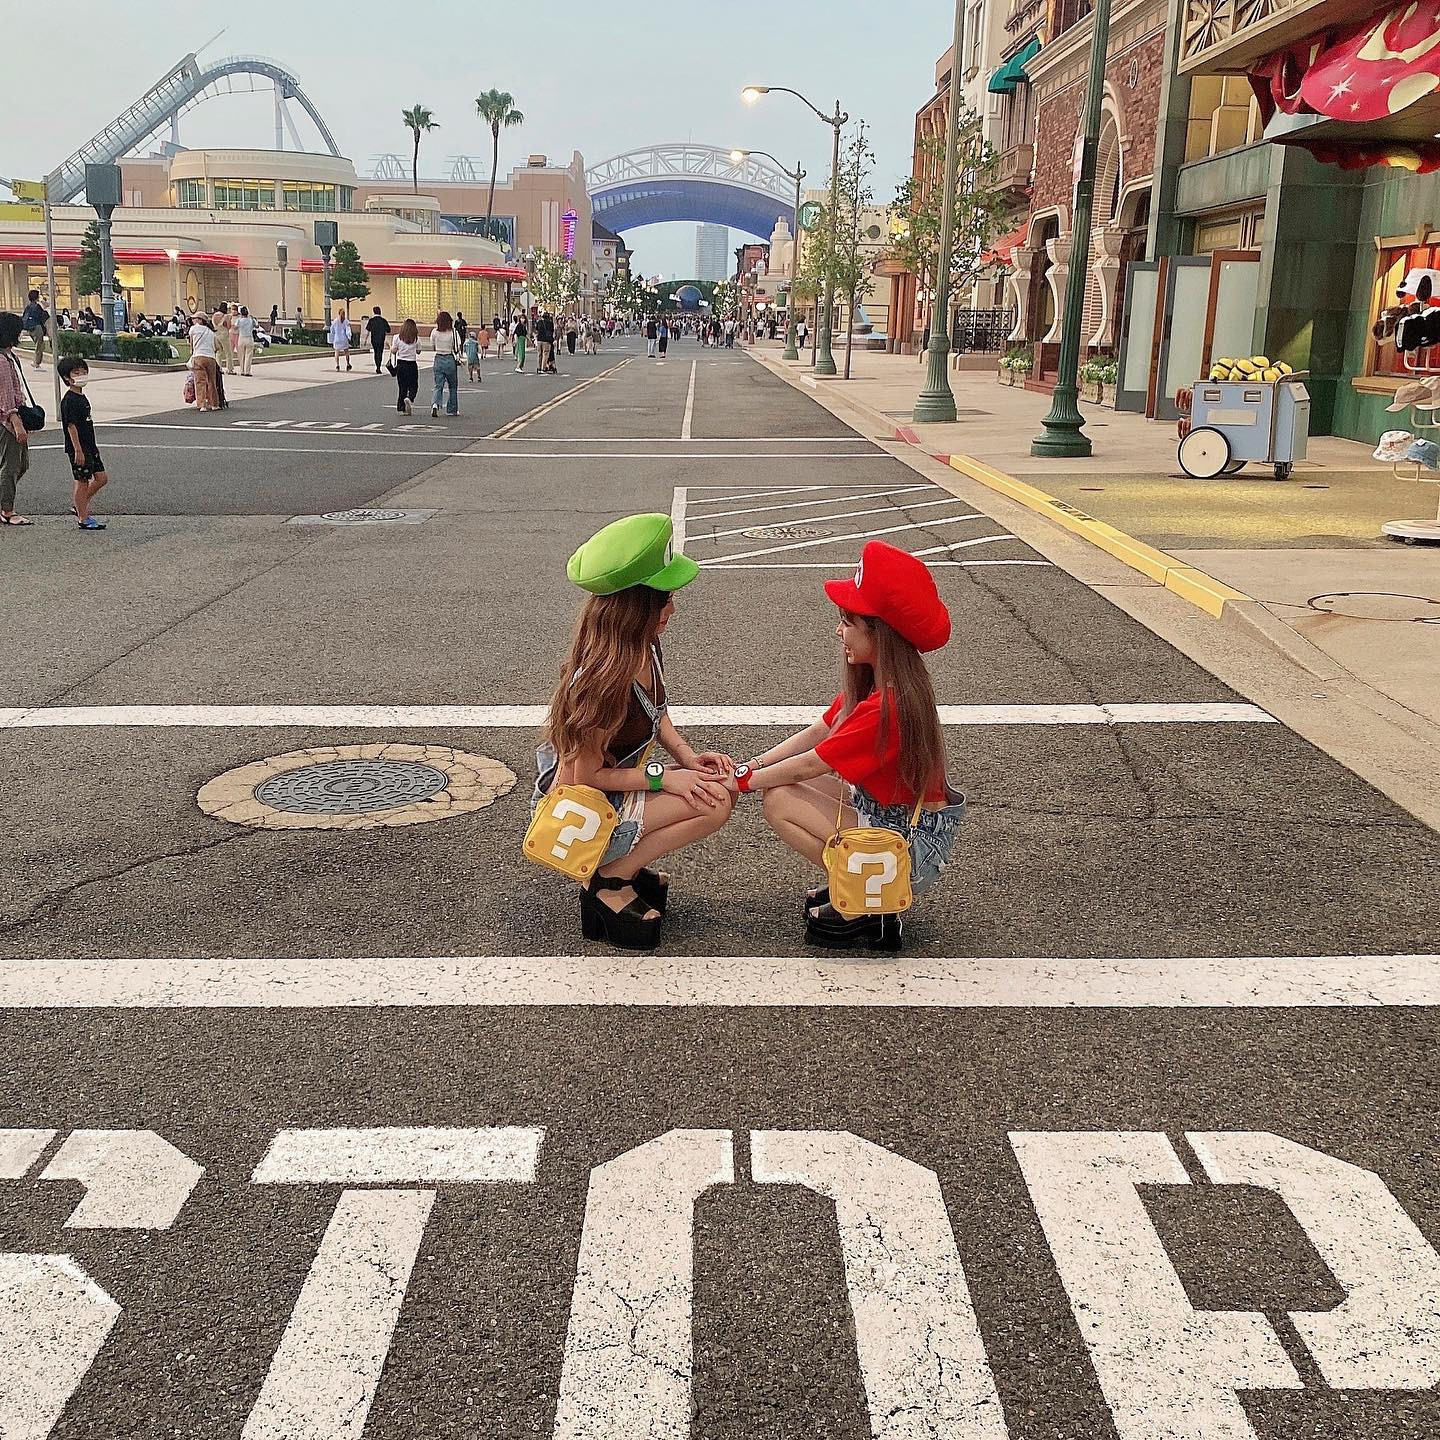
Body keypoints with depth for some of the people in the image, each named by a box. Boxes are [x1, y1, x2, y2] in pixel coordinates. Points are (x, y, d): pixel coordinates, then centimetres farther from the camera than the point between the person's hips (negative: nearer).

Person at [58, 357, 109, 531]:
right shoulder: (69, 400, -15)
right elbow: (71, 425, -20)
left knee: (102, 478, 11)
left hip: (89, 447, 10)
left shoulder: (81, 397, 14)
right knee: (82, 482, -2)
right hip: (78, 448, -9)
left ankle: (81, 508, 23)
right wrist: (78, 450, -23)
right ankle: (83, 518, 6)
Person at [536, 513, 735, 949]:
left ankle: (622, 862, 9)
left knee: (721, 783, 1)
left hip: (612, 789, 9)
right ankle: (609, 882, -6)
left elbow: (658, 716, 13)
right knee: (714, 802, -19)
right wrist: (660, 776, -19)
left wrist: (688, 758, -4)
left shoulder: (646, 649, -4)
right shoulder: (606, 680, -30)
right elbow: (583, 776, -23)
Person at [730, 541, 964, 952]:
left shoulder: (886, 707, -28)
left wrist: (744, 780, -6)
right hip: (886, 809, 9)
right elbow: (815, 734, 7)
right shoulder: (873, 683, 1)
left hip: (913, 847, -9)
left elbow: (808, 764, -19)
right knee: (781, 784, 10)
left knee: (779, 802, -11)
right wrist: (751, 766, -1)